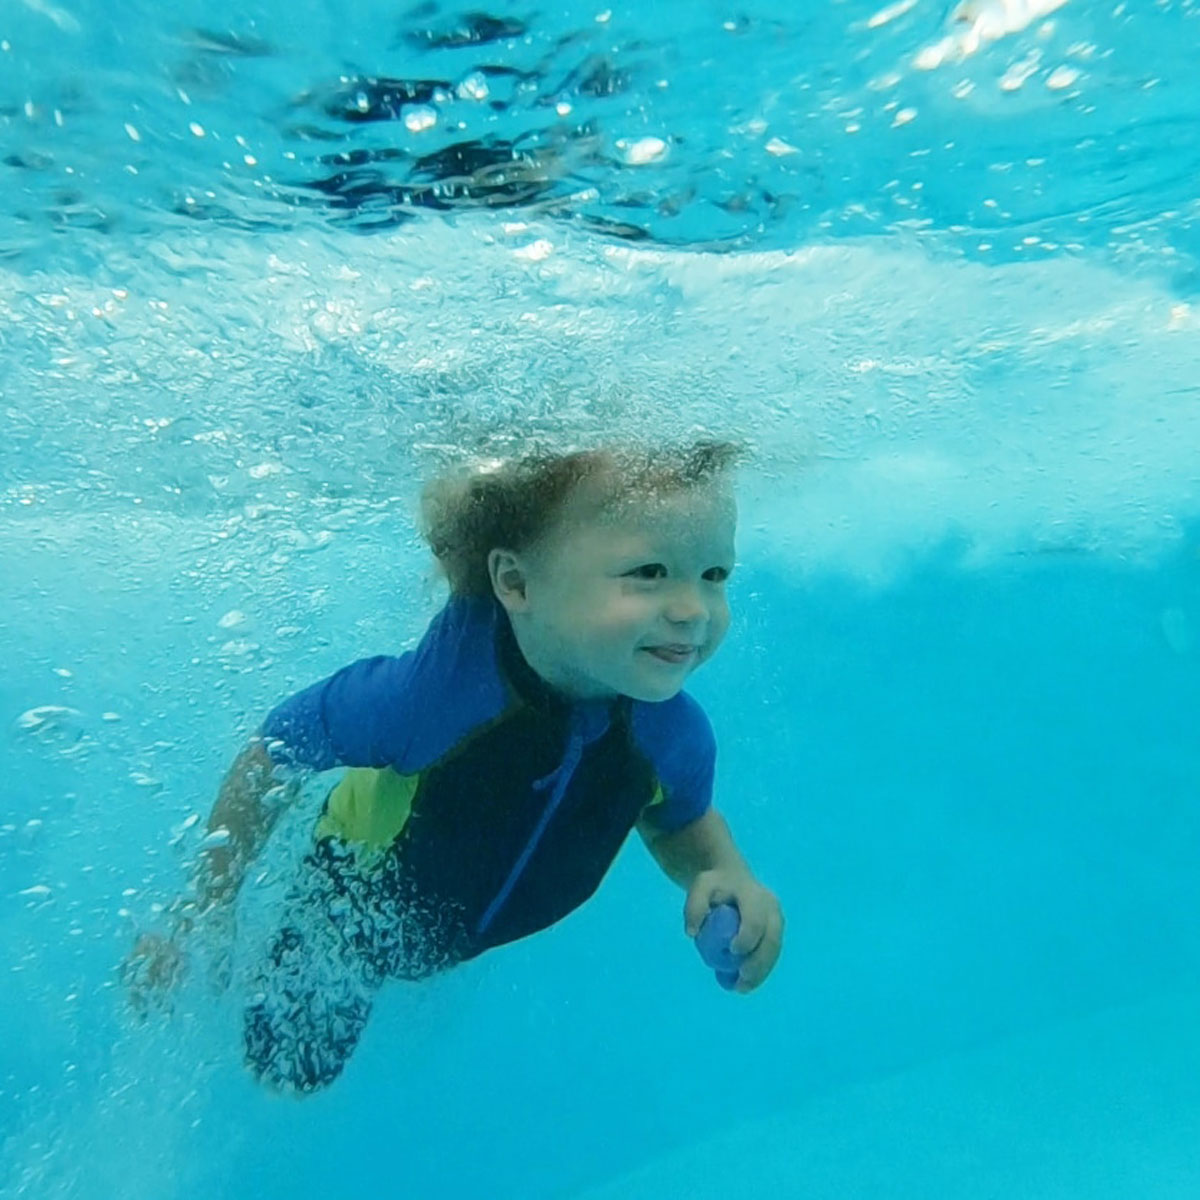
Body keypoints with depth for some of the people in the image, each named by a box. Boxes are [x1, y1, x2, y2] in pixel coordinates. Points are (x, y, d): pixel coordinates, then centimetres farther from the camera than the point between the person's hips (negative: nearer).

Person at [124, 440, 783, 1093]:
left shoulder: (674, 735, -32)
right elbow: (270, 758, -26)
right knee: (290, 1068, 23)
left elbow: (679, 818, -6)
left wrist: (724, 872, -28)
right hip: (357, 910, -3)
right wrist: (198, 921, -15)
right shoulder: (423, 692, -46)